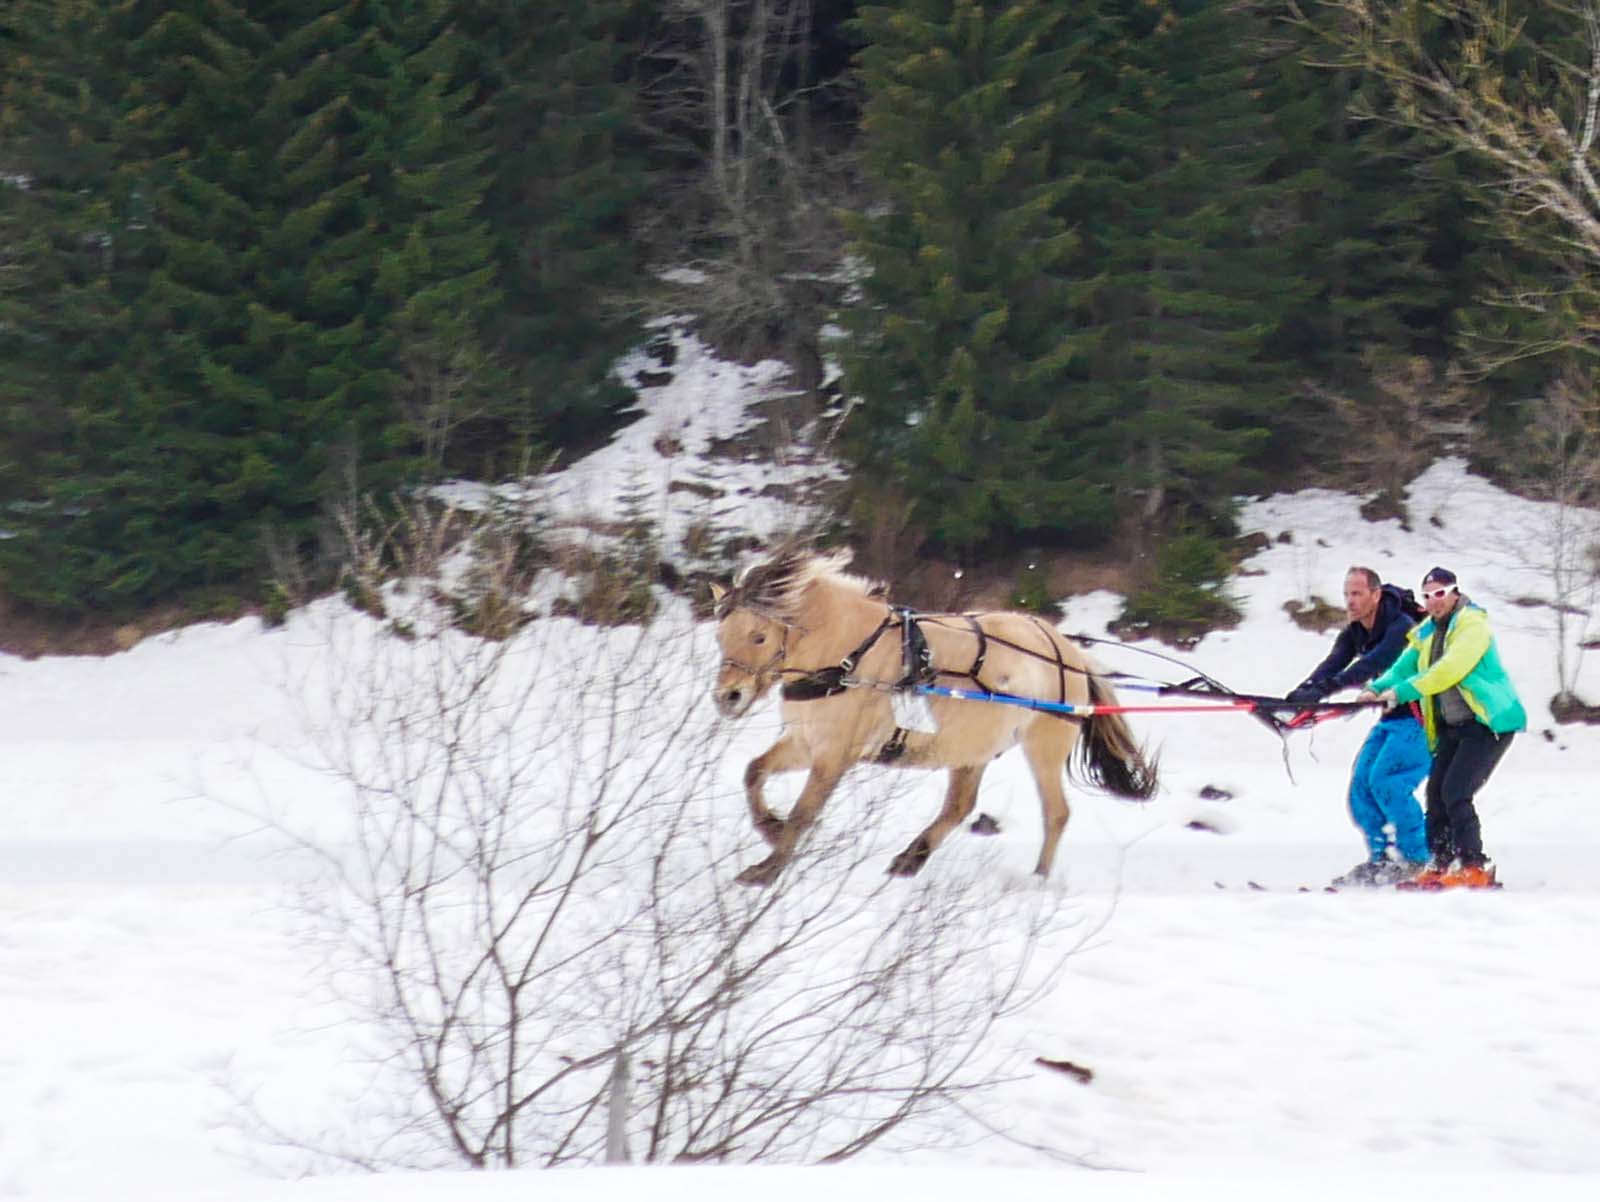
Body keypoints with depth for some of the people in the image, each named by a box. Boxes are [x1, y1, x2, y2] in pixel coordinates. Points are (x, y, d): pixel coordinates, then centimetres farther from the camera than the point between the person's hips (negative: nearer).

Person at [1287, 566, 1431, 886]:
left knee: (1386, 780, -21)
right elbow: (1333, 664, -13)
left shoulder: (1402, 628, -23)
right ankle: (1380, 859, 7)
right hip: (1391, 718, 9)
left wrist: (1327, 686, -50)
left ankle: (1417, 860, -13)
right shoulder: (1354, 634, 3)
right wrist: (1302, 693, -34)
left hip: (1420, 718, -9)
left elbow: (1373, 664, -38)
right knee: (1361, 783, -1)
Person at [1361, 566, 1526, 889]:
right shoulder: (1427, 632, 13)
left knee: (1456, 792, -17)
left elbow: (1450, 669, -25)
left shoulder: (1472, 624, -13)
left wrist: (1403, 691, -30)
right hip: (1452, 726, 8)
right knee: (1436, 792, 0)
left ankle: (1475, 868, -13)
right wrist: (1378, 688, -12)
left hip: (1490, 722, -8)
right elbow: (1406, 666, 9)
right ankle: (1441, 865, 6)